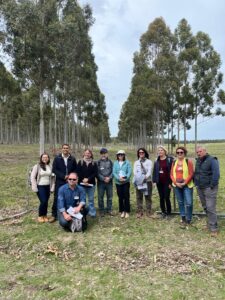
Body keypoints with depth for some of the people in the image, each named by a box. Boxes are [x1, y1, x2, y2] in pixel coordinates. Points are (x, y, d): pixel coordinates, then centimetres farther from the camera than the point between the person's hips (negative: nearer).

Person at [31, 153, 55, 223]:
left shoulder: (50, 166, 3)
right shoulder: (37, 166, -7)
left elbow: (52, 177, 8)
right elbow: (32, 177, -5)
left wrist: (52, 187, 3)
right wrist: (35, 187, -10)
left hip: (48, 187, 3)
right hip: (40, 186, -3)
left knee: (46, 202, 7)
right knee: (43, 201, -9)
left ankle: (45, 216, 26)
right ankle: (40, 216, 13)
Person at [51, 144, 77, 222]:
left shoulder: (73, 159, 4)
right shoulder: (57, 158, 0)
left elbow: (75, 170, 8)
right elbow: (54, 170, -5)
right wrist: (63, 176, -14)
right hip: (59, 182, -1)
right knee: (57, 198, 1)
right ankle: (54, 215, 12)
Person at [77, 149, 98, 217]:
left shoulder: (94, 163, 4)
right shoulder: (80, 162, 3)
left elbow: (95, 173, -3)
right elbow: (78, 172, -3)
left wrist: (88, 179, -14)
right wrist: (83, 180, -13)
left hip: (91, 184, 1)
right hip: (82, 184, 0)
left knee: (91, 199, 7)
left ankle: (92, 213, 16)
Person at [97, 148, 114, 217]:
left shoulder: (110, 162, 6)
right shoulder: (98, 162, 1)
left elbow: (113, 171, 2)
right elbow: (97, 173, -5)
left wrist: (109, 178, -14)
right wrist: (103, 178, -14)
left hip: (109, 182, 1)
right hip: (100, 182, -1)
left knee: (109, 197, 8)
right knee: (100, 197, 3)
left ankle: (109, 210, 21)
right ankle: (101, 211, 14)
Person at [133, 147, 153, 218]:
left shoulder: (149, 161, 5)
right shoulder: (136, 162, 14)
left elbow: (149, 171, -7)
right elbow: (135, 171, 2)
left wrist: (145, 177, -25)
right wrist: (138, 177, -18)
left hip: (147, 181, -2)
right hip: (138, 182, 2)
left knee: (148, 197, 1)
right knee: (139, 197, 2)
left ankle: (148, 212, 8)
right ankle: (139, 212, 8)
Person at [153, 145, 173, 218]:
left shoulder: (169, 160, -6)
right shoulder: (156, 161, 9)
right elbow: (154, 171, 10)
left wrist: (170, 182, -13)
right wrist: (154, 181, 3)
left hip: (167, 182, -4)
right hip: (159, 182, 5)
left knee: (166, 197, -2)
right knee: (161, 198, 10)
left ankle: (168, 212, 14)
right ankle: (163, 212, 20)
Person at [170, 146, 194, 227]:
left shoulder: (188, 161, -4)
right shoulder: (174, 162, 8)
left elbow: (191, 174, -9)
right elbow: (171, 174, 7)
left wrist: (185, 183, -15)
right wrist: (176, 183, -7)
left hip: (187, 185, -4)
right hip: (177, 185, 4)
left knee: (188, 203, -5)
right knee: (180, 202, 11)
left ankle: (188, 219, 12)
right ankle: (183, 219, 23)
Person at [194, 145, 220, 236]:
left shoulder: (212, 160, -12)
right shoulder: (198, 161, 12)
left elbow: (216, 174, -17)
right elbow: (195, 173, 19)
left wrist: (212, 186, -17)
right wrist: (196, 183, 10)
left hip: (209, 188, -7)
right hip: (200, 188, 7)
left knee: (210, 208, -7)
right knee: (205, 207, 16)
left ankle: (213, 227, 2)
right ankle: (210, 222, 31)